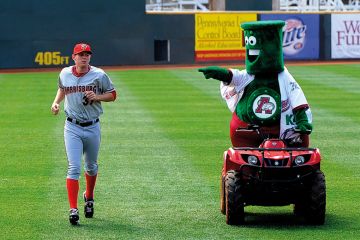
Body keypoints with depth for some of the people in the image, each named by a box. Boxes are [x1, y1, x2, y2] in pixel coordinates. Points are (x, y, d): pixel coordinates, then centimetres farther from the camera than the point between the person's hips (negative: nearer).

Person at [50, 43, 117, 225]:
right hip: (72, 128, 0)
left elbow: (112, 94, 2)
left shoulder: (98, 75, -6)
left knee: (91, 167, 17)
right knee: (74, 168, -12)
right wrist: (56, 102, 5)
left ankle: (89, 197, 44)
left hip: (92, 127, 0)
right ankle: (73, 209, -17)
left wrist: (97, 97, -16)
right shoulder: (65, 74, 1)